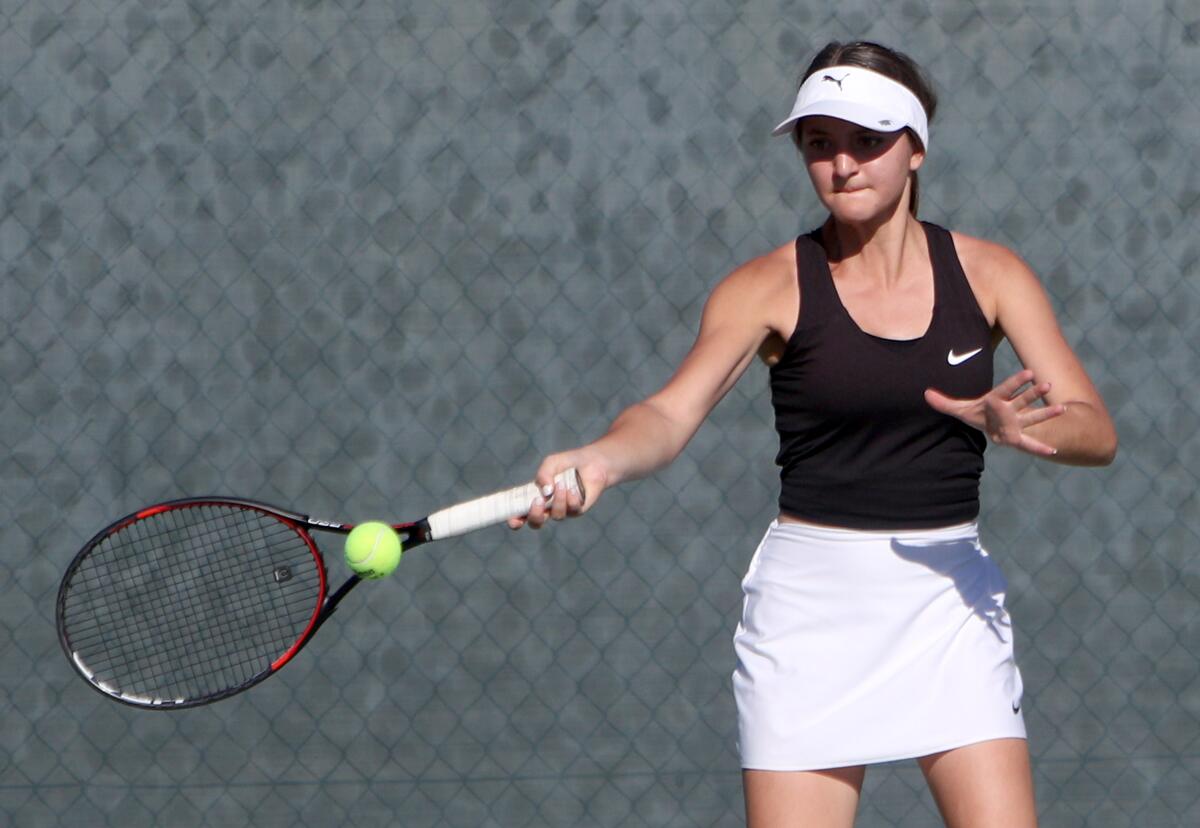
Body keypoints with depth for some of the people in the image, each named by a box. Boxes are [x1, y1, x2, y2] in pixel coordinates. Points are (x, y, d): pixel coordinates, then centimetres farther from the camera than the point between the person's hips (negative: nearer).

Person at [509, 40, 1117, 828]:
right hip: (812, 598, -2)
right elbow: (672, 412, -19)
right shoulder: (772, 286, -4)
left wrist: (1014, 424, -24)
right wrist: (599, 459, -42)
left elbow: (1096, 432, -2)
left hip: (950, 595, 2)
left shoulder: (988, 274, 2)